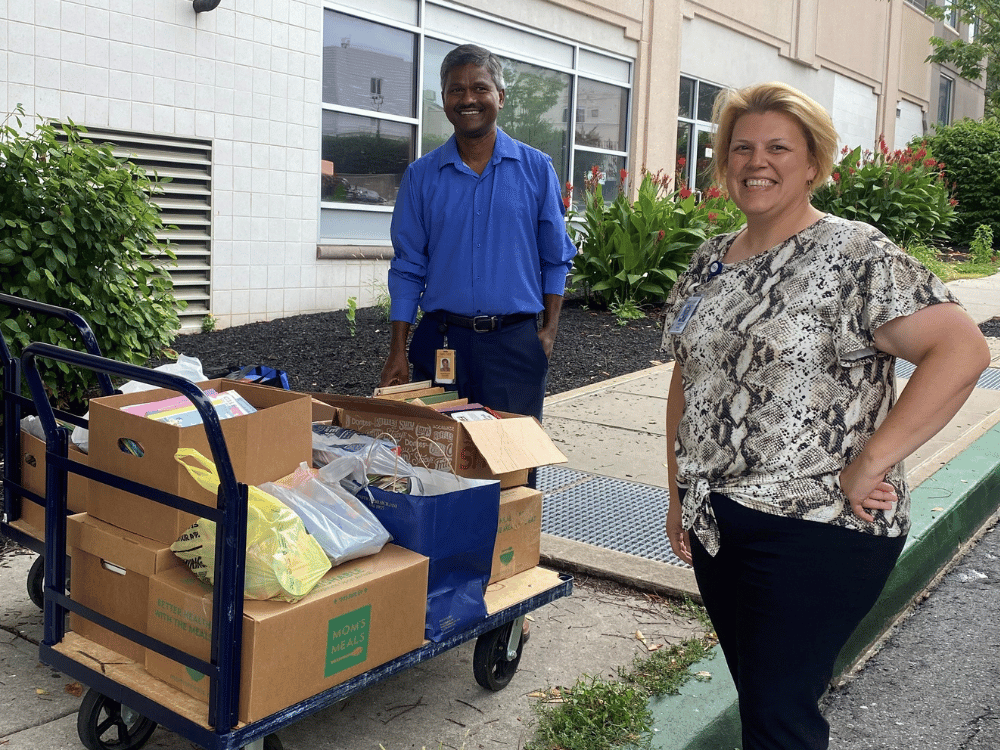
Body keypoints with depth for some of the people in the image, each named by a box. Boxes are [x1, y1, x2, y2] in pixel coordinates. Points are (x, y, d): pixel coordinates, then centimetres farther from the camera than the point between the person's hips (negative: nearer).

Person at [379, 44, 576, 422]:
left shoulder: (536, 169, 4)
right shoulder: (421, 175, 6)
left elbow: (556, 259, 8)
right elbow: (408, 267, 6)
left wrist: (549, 330, -1)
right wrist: (398, 350, 1)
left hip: (515, 343, -1)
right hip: (440, 340, 1)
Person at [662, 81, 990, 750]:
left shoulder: (854, 255, -12)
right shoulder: (710, 261, 9)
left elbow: (963, 350, -21)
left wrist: (869, 465, -22)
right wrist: (680, 494, 12)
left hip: (817, 528, -6)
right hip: (715, 522, 6)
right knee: (756, 693, 19)